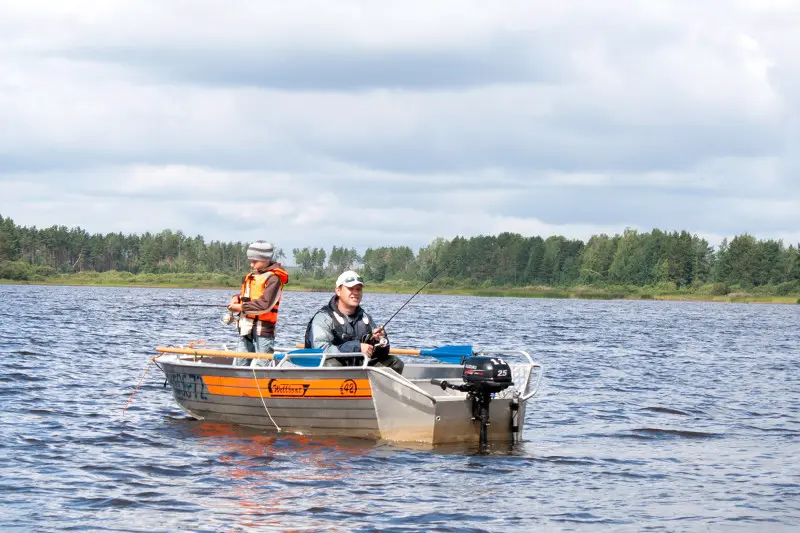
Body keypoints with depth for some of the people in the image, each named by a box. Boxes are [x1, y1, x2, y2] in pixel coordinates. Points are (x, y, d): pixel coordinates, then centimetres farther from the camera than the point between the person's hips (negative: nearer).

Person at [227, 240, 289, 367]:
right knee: (239, 364, 8)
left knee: (260, 367, -9)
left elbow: (265, 305, -19)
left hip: (262, 329, -9)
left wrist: (241, 307, -13)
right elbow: (244, 294, 28)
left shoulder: (273, 278, -11)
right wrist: (236, 298, 4)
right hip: (247, 328, 9)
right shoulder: (251, 276, 16)